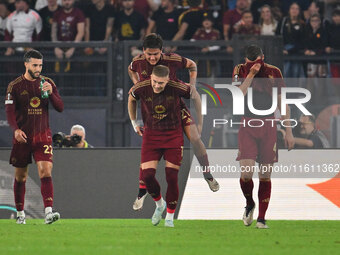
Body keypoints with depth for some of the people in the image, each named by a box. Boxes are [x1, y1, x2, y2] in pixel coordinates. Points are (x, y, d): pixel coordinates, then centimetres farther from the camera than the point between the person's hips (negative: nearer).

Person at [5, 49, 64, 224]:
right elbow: (9, 111, -5)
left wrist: (51, 93, -15)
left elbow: (60, 108, 3)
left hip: (42, 135, 1)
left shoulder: (48, 83, 6)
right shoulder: (15, 86, 0)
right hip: (22, 137, -1)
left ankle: (48, 212, -24)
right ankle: (20, 213, 22)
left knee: (46, 171, -15)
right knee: (20, 176, 7)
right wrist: (16, 129, -22)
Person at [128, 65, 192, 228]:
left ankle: (170, 217, 10)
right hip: (151, 134, 1)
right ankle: (159, 204, 19)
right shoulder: (141, 88, -13)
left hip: (173, 135, -1)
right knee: (147, 174, -11)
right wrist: (134, 123, 15)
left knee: (172, 177, -7)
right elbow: (131, 98, 12)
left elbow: (194, 95, 3)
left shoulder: (177, 88, -17)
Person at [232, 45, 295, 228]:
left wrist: (288, 132, 6)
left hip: (268, 127, 1)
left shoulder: (274, 73, 4)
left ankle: (261, 218, 9)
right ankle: (249, 204, 16)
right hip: (246, 126, -1)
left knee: (265, 176, 1)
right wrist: (251, 74, -19)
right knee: (246, 173, -14)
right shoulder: (240, 71, 2)